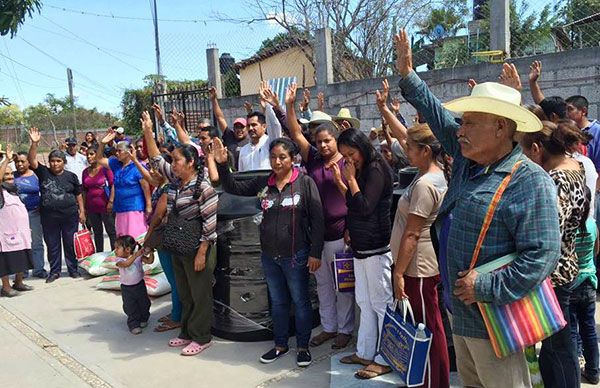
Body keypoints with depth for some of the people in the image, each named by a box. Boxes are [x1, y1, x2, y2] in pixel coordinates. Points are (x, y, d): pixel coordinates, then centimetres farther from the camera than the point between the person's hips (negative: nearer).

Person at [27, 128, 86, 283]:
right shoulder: (43, 172, 3)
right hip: (49, 216, 1)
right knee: (52, 244, 10)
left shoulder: (71, 176, 3)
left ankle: (73, 269, 20)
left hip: (69, 216, -1)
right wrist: (34, 143, -23)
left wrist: (82, 211, 2)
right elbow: (32, 160, -10)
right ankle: (54, 271, 22)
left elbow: (78, 195, 7)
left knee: (70, 243, 7)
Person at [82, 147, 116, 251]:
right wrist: (84, 207, 10)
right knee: (97, 233, 13)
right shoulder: (86, 171, 11)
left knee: (111, 231, 0)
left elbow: (113, 185, -9)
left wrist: (111, 202, -15)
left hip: (105, 206, -5)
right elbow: (84, 190, 14)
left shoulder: (105, 168, -5)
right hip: (92, 208, 6)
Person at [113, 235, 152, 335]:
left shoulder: (139, 256, -10)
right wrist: (136, 255, -47)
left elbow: (149, 261, -10)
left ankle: (143, 319, 38)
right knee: (130, 308, 2)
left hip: (139, 285, 2)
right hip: (127, 288, -2)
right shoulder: (119, 260, -17)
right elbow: (126, 264, -37)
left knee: (144, 304, 15)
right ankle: (134, 325, 15)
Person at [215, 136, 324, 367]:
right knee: (277, 301, 18)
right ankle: (280, 344, 34)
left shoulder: (305, 183, -11)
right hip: (269, 255, 5)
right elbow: (233, 187, 7)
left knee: (300, 301, 10)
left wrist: (315, 253, -13)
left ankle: (303, 346, 27)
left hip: (296, 255, -4)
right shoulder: (263, 183, 2)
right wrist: (222, 165, -9)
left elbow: (317, 219, -11)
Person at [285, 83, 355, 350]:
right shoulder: (313, 160, 5)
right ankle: (328, 327, 30)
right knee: (323, 283, 15)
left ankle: (345, 329, 23)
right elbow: (296, 134, -1)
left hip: (340, 234, -5)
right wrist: (290, 105, -10)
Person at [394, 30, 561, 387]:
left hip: (493, 316, -8)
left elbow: (543, 255, -24)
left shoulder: (531, 182, -19)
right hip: (462, 309, 9)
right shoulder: (468, 160, 5)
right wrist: (408, 76, 18)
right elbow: (438, 115, 16)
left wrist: (486, 288, -25)